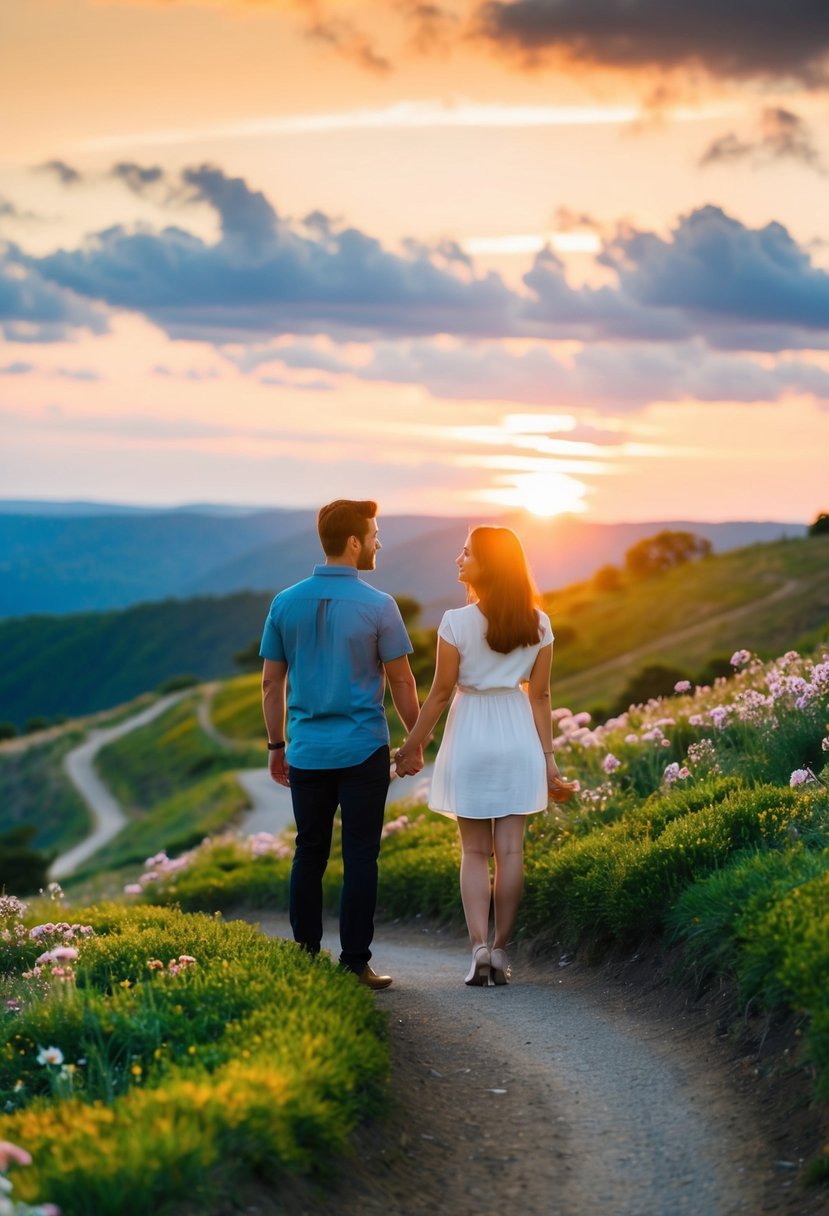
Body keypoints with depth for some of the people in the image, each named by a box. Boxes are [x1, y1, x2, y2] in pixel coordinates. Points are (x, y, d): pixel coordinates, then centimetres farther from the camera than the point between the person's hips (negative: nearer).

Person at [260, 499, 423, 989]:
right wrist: (416, 742, 8)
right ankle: (355, 964, 2)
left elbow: (271, 683, 6)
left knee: (309, 856, 11)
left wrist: (277, 746, 16)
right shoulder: (377, 605, -9)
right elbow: (402, 681, -4)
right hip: (363, 751, -4)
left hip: (307, 752, 4)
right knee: (360, 858, 1)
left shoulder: (286, 603, 3)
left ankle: (305, 960, 13)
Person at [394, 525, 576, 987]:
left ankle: (480, 948, -5)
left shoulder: (458, 622, -13)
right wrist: (548, 758, 7)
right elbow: (540, 696, 2)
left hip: (471, 735, -3)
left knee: (474, 850, 6)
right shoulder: (538, 624, 0)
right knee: (510, 848, 6)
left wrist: (413, 744, 3)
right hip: (519, 736, 3)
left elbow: (441, 692, -8)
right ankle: (501, 950, 9)